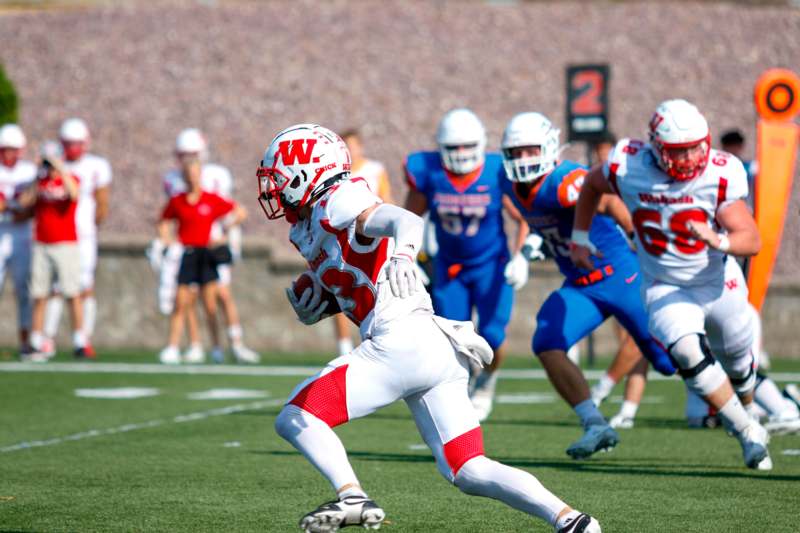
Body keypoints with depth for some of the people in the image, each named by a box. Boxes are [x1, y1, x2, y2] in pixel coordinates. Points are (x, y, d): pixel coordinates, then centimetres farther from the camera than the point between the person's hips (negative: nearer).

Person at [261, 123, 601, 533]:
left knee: (294, 419, -4)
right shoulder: (307, 230, 23)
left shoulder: (338, 204, -5)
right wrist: (311, 308, 9)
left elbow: (408, 221, -22)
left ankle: (352, 498, -19)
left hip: (401, 343, -10)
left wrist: (402, 254, -44)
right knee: (469, 473, 5)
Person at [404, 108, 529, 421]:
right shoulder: (427, 174, -14)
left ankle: (487, 380, 19)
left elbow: (524, 220, -4)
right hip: (449, 268, 2)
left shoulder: (497, 174, -18)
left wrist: (520, 255, -15)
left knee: (492, 336, -14)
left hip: (492, 265, -2)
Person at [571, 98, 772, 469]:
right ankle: (748, 432, -11)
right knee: (689, 353, -26)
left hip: (719, 284, 1)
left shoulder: (719, 175, -23)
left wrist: (717, 240, -43)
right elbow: (592, 184, 5)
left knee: (738, 363, 18)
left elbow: (751, 241, -22)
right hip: (665, 289, -1)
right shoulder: (627, 167, -20)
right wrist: (579, 238, 11)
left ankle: (746, 415, 52)